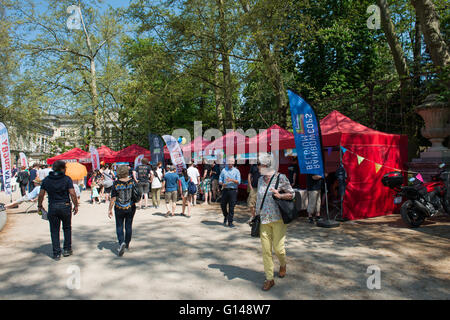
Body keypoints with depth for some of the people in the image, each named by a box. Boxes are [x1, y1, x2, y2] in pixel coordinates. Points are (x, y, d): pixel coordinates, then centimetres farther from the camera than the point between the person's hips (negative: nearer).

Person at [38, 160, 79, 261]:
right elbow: (72, 193, -13)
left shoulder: (46, 180, 3)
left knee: (54, 231, 9)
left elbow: (41, 194, 4)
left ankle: (57, 253, 11)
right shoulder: (67, 179, -7)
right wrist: (76, 205, -4)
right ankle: (67, 249, 20)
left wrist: (40, 206, 16)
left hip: (52, 207, 2)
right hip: (65, 206, -2)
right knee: (67, 228, 17)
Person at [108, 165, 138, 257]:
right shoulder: (132, 181, -8)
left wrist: (110, 209, -4)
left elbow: (113, 198, -12)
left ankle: (121, 243, -11)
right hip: (131, 208, 2)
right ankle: (127, 244, 28)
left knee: (119, 227, 10)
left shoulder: (116, 183, -13)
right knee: (129, 226, 16)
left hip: (119, 209, -2)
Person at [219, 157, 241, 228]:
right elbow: (220, 180, 8)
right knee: (223, 204, 4)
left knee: (231, 206, 0)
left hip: (233, 190, -2)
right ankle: (226, 216, 33)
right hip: (225, 190, 2)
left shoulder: (236, 171, 4)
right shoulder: (224, 170, 9)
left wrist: (232, 180, -22)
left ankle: (230, 222, 9)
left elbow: (238, 181, -5)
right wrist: (222, 184, -14)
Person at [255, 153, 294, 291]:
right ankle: (269, 279, 15)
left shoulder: (281, 178, -6)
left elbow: (292, 194, -1)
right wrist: (257, 214, 16)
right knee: (266, 250, 2)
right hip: (264, 219, 4)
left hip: (278, 219, -4)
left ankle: (283, 264, 35)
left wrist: (279, 195, -19)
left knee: (278, 248, 0)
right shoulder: (261, 180, 9)